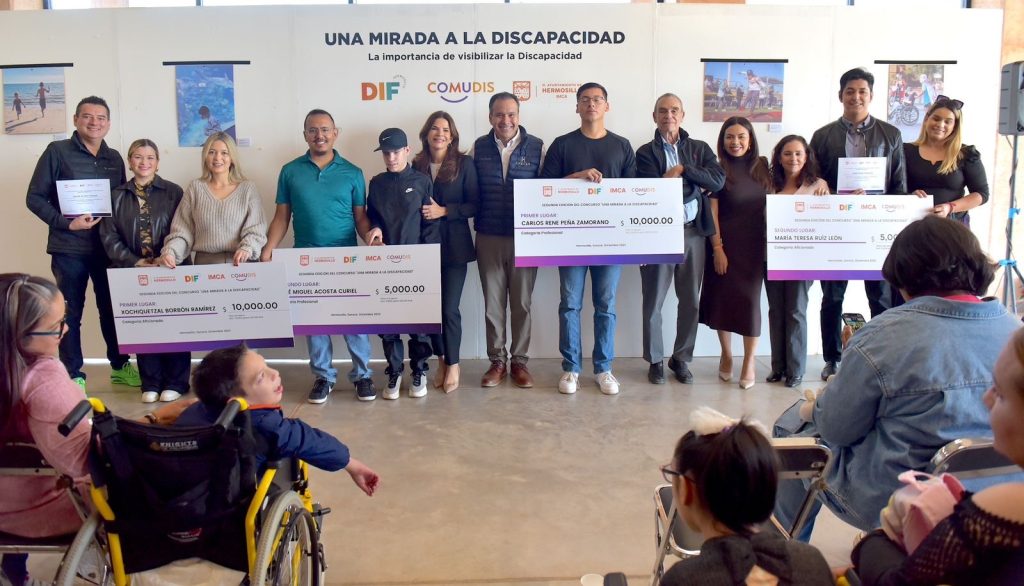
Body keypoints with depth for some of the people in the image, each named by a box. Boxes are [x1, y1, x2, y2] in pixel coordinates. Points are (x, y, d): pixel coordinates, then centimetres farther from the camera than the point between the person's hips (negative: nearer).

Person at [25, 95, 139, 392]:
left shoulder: (114, 158, 10)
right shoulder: (57, 151, -3)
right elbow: (34, 197, -5)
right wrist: (66, 223, -17)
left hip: (108, 246, 4)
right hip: (69, 247, -4)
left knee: (112, 307, 12)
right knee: (70, 312, 6)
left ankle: (119, 365, 28)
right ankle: (73, 375, 16)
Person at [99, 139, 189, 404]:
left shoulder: (173, 192, 2)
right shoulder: (117, 196, 9)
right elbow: (109, 236, 4)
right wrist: (135, 262, -9)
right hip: (134, 272, 2)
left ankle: (175, 382, 9)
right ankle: (150, 383, 12)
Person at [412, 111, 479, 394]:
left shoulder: (464, 164, -2)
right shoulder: (417, 165, 5)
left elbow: (474, 204, -5)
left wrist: (443, 211, -15)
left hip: (454, 245, -2)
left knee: (449, 309, -3)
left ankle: (453, 365, 15)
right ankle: (441, 360, 24)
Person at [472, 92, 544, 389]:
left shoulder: (537, 147, 0)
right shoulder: (479, 148, 4)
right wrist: (475, 224, 0)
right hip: (488, 238, 1)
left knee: (522, 303, 7)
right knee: (492, 303, 7)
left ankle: (519, 362, 18)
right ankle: (497, 362, 18)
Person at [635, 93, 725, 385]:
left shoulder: (700, 148, 11)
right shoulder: (646, 152, 2)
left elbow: (718, 181, -5)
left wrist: (682, 170, -11)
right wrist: (696, 186, -9)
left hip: (693, 232, 3)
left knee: (691, 300, 9)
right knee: (653, 301, 3)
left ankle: (681, 358, 23)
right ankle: (655, 361, 16)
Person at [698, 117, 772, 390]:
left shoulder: (762, 167, 5)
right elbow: (712, 211, -5)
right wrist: (717, 248, -11)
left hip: (754, 245, 1)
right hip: (725, 243, -1)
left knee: (750, 298, 0)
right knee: (723, 298, 5)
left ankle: (749, 361, 12)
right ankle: (726, 354, 24)